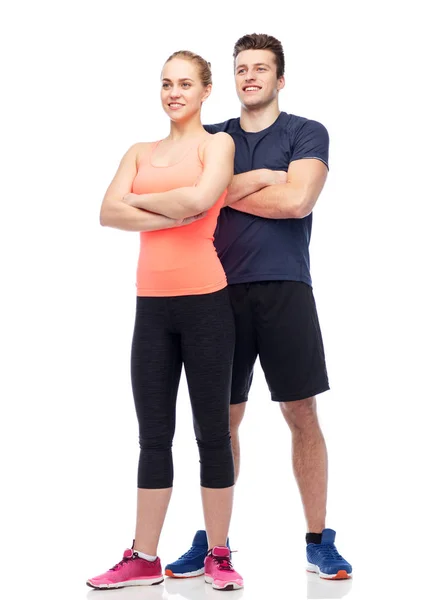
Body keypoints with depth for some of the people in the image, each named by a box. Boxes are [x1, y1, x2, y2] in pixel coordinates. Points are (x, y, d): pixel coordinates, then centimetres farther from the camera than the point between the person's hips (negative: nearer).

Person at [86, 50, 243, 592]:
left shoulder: (217, 143, 3)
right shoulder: (140, 153, 16)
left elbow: (199, 198, -17)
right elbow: (108, 213, 0)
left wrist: (141, 201, -3)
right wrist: (172, 214, -11)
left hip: (204, 300, -4)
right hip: (152, 303, 4)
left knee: (212, 431, 2)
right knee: (153, 435, 7)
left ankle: (218, 557, 12)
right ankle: (144, 559, 14)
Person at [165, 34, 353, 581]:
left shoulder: (306, 134, 5)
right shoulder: (213, 138, 15)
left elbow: (297, 200, -12)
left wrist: (228, 192, -1)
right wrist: (260, 179, -8)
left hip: (284, 290, -3)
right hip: (223, 290, 3)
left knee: (303, 417, 1)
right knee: (222, 421, 7)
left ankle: (318, 541, 12)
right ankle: (212, 540, 19)